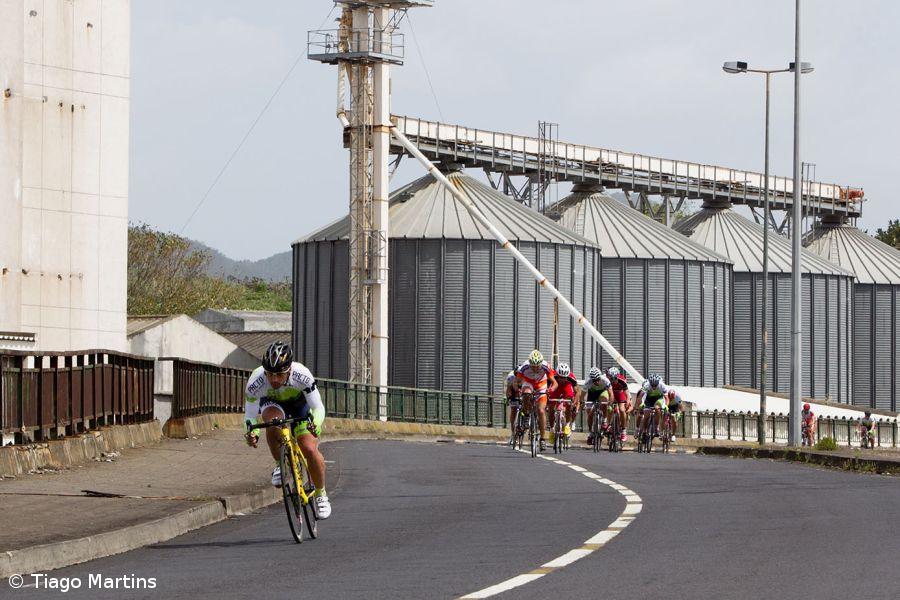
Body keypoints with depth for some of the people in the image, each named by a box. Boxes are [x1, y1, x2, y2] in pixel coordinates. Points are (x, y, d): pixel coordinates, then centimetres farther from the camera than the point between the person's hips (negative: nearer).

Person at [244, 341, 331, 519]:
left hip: (300, 404, -1)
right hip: (272, 403, 1)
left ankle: (321, 495, 6)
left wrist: (315, 424, -52)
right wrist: (251, 433, -47)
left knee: (310, 449, -19)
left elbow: (318, 407, -30)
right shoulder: (255, 381, -35)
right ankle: (280, 465, -11)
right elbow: (250, 415, -25)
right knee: (272, 419, -37)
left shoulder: (302, 376, -37)